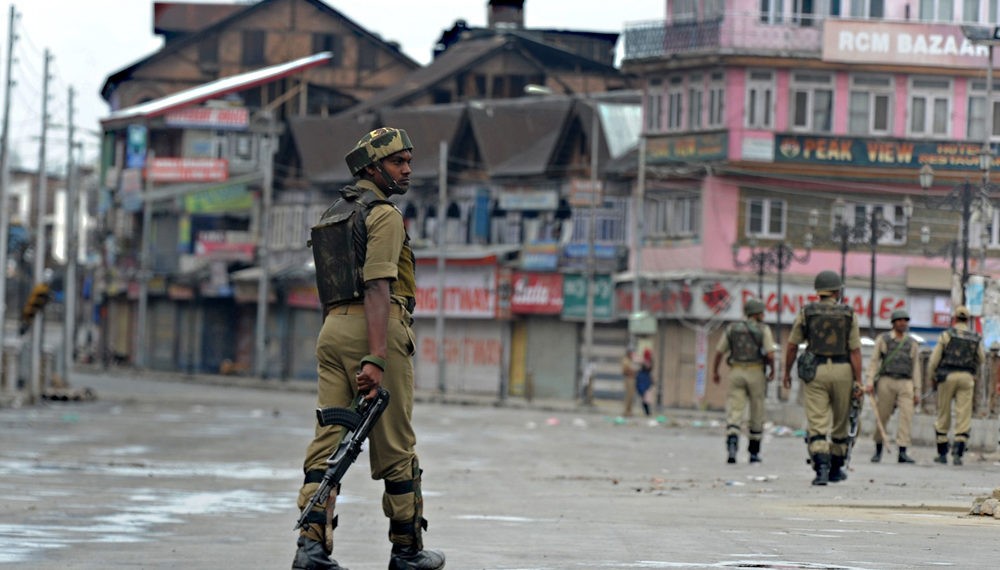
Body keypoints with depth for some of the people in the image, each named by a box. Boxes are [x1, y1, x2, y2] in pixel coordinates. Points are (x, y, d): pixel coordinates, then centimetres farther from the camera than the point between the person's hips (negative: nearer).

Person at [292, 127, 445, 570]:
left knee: (329, 439, 0)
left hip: (331, 329, 8)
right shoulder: (383, 214, -7)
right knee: (395, 446, 2)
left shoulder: (333, 214, 21)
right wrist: (375, 359, -24)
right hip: (376, 330, -8)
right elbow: (378, 286, -18)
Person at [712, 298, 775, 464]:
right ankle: (754, 453, 19)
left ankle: (732, 443, -32)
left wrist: (715, 372, 23)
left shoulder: (732, 328, 8)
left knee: (734, 412, -5)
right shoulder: (763, 329, -2)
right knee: (757, 414, 13)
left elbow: (719, 352, 10)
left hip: (736, 373, 2)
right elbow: (770, 354, -12)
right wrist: (772, 370, 5)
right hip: (756, 373, -2)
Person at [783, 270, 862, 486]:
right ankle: (836, 470, 27)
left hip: (815, 371, -1)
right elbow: (855, 351, -4)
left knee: (817, 424, -6)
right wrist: (858, 382, -3)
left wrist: (787, 372, 17)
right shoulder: (848, 314, 1)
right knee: (840, 423, 16)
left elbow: (792, 346, 4)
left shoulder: (806, 312, 2)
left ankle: (821, 467, -25)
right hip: (842, 371, 1)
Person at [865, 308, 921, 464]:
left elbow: (916, 368, 14)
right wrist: (870, 381, -6)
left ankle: (902, 452, -17)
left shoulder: (912, 343, 14)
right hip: (886, 381, -1)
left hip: (905, 383, 1)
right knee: (882, 417, 1)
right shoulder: (883, 339, 9)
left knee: (906, 416, -13)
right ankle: (878, 450, 19)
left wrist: (917, 391, 8)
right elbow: (874, 361, 6)